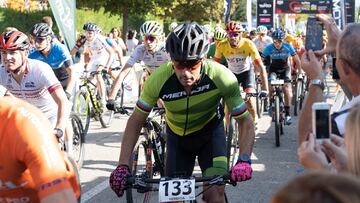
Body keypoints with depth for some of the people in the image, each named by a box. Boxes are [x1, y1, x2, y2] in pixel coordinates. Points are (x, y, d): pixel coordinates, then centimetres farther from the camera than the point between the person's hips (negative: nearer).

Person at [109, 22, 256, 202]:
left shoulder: (221, 77, -33)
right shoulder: (159, 79, -30)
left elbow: (245, 121, -24)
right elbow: (136, 120, -17)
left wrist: (244, 160, -41)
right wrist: (123, 166, -26)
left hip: (210, 131, -1)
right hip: (177, 135, 1)